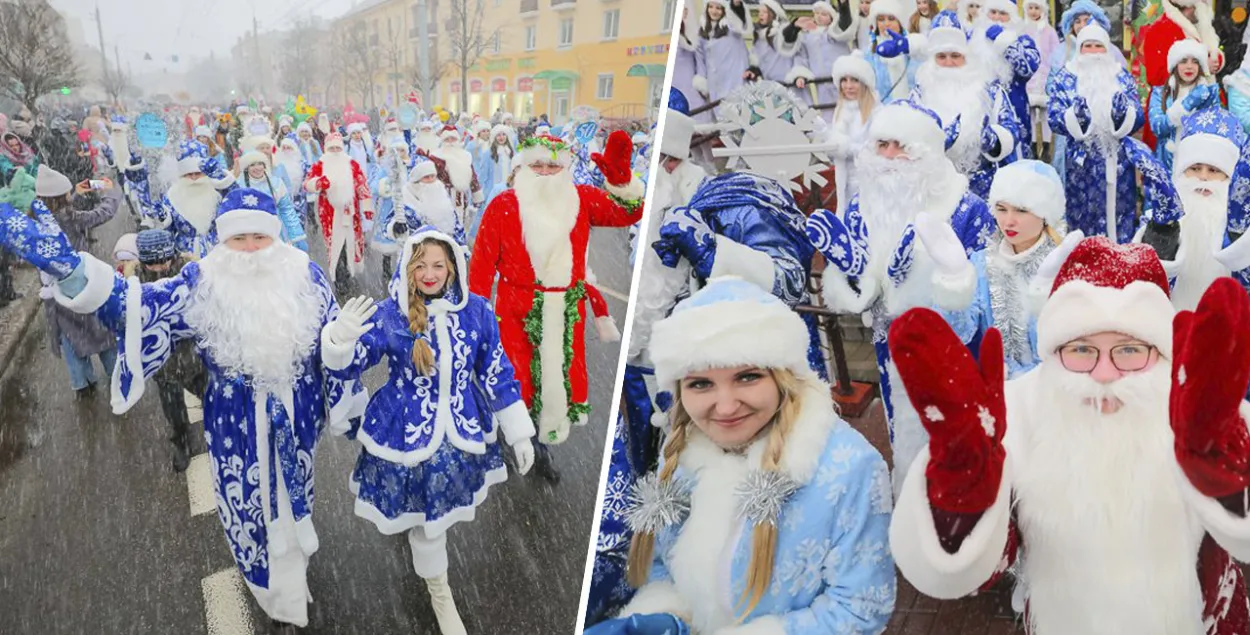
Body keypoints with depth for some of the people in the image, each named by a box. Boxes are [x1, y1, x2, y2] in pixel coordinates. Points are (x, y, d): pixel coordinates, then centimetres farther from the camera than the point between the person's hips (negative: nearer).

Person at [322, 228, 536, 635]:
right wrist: (340, 338, -35)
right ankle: (439, 592, 37)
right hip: (408, 435, -2)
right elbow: (347, 367, -11)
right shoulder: (389, 315, -14)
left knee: (442, 507, 23)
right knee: (425, 514, 11)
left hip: (462, 433, 2)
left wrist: (519, 433, 0)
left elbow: (496, 372, -2)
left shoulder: (476, 311, -9)